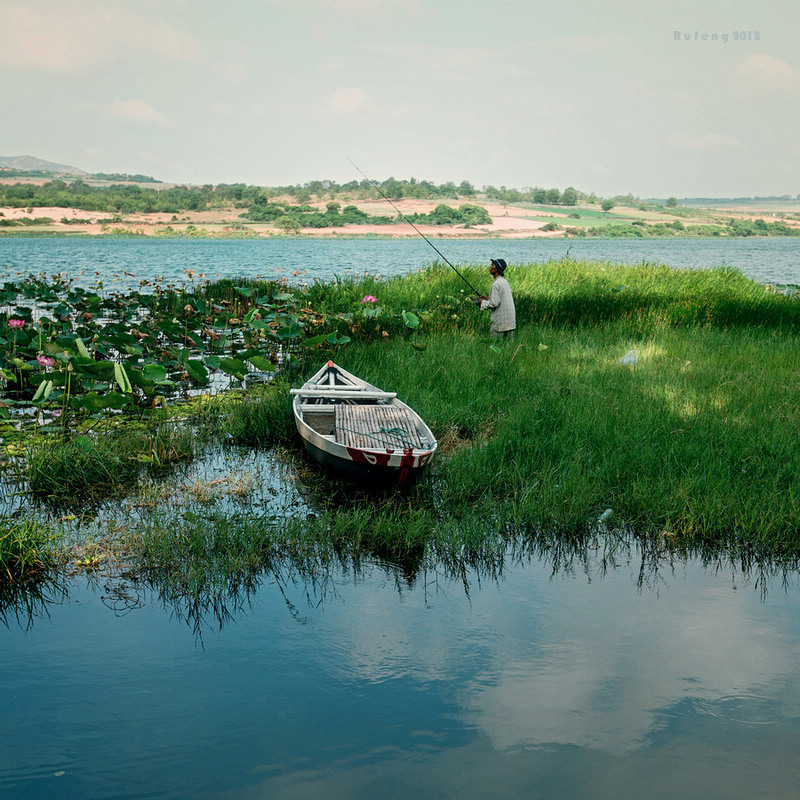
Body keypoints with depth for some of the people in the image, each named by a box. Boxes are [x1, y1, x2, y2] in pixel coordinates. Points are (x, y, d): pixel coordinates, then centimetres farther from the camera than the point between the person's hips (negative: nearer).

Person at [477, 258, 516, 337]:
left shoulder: (496, 284, -15)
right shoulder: (504, 281, 13)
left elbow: (494, 303, -20)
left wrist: (483, 302, -5)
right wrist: (488, 298, 16)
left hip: (500, 323, -9)